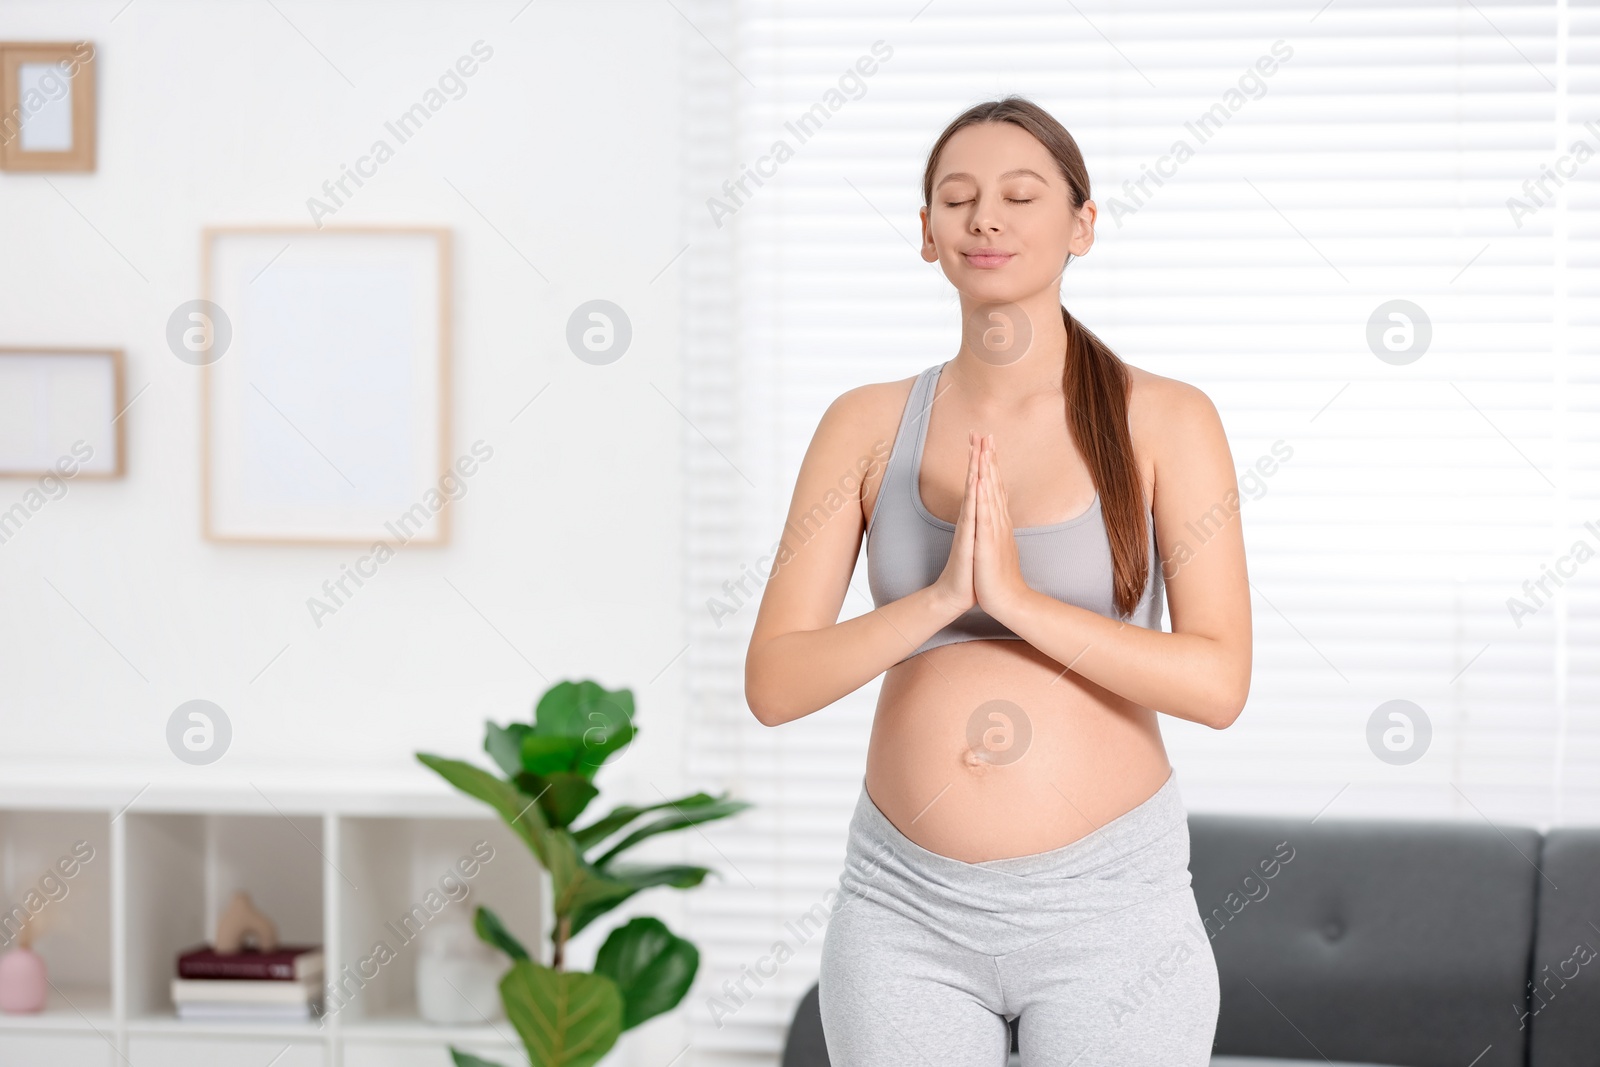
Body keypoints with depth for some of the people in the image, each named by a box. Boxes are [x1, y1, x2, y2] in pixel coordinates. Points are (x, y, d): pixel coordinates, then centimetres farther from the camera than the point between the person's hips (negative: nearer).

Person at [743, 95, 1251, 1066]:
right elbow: (772, 685, -5)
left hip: (1107, 909, -2)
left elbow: (1219, 682, -13)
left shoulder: (1165, 421, -5)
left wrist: (1016, 595, -22)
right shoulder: (867, 426, 1)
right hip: (908, 911, 2)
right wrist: (941, 595, -19)